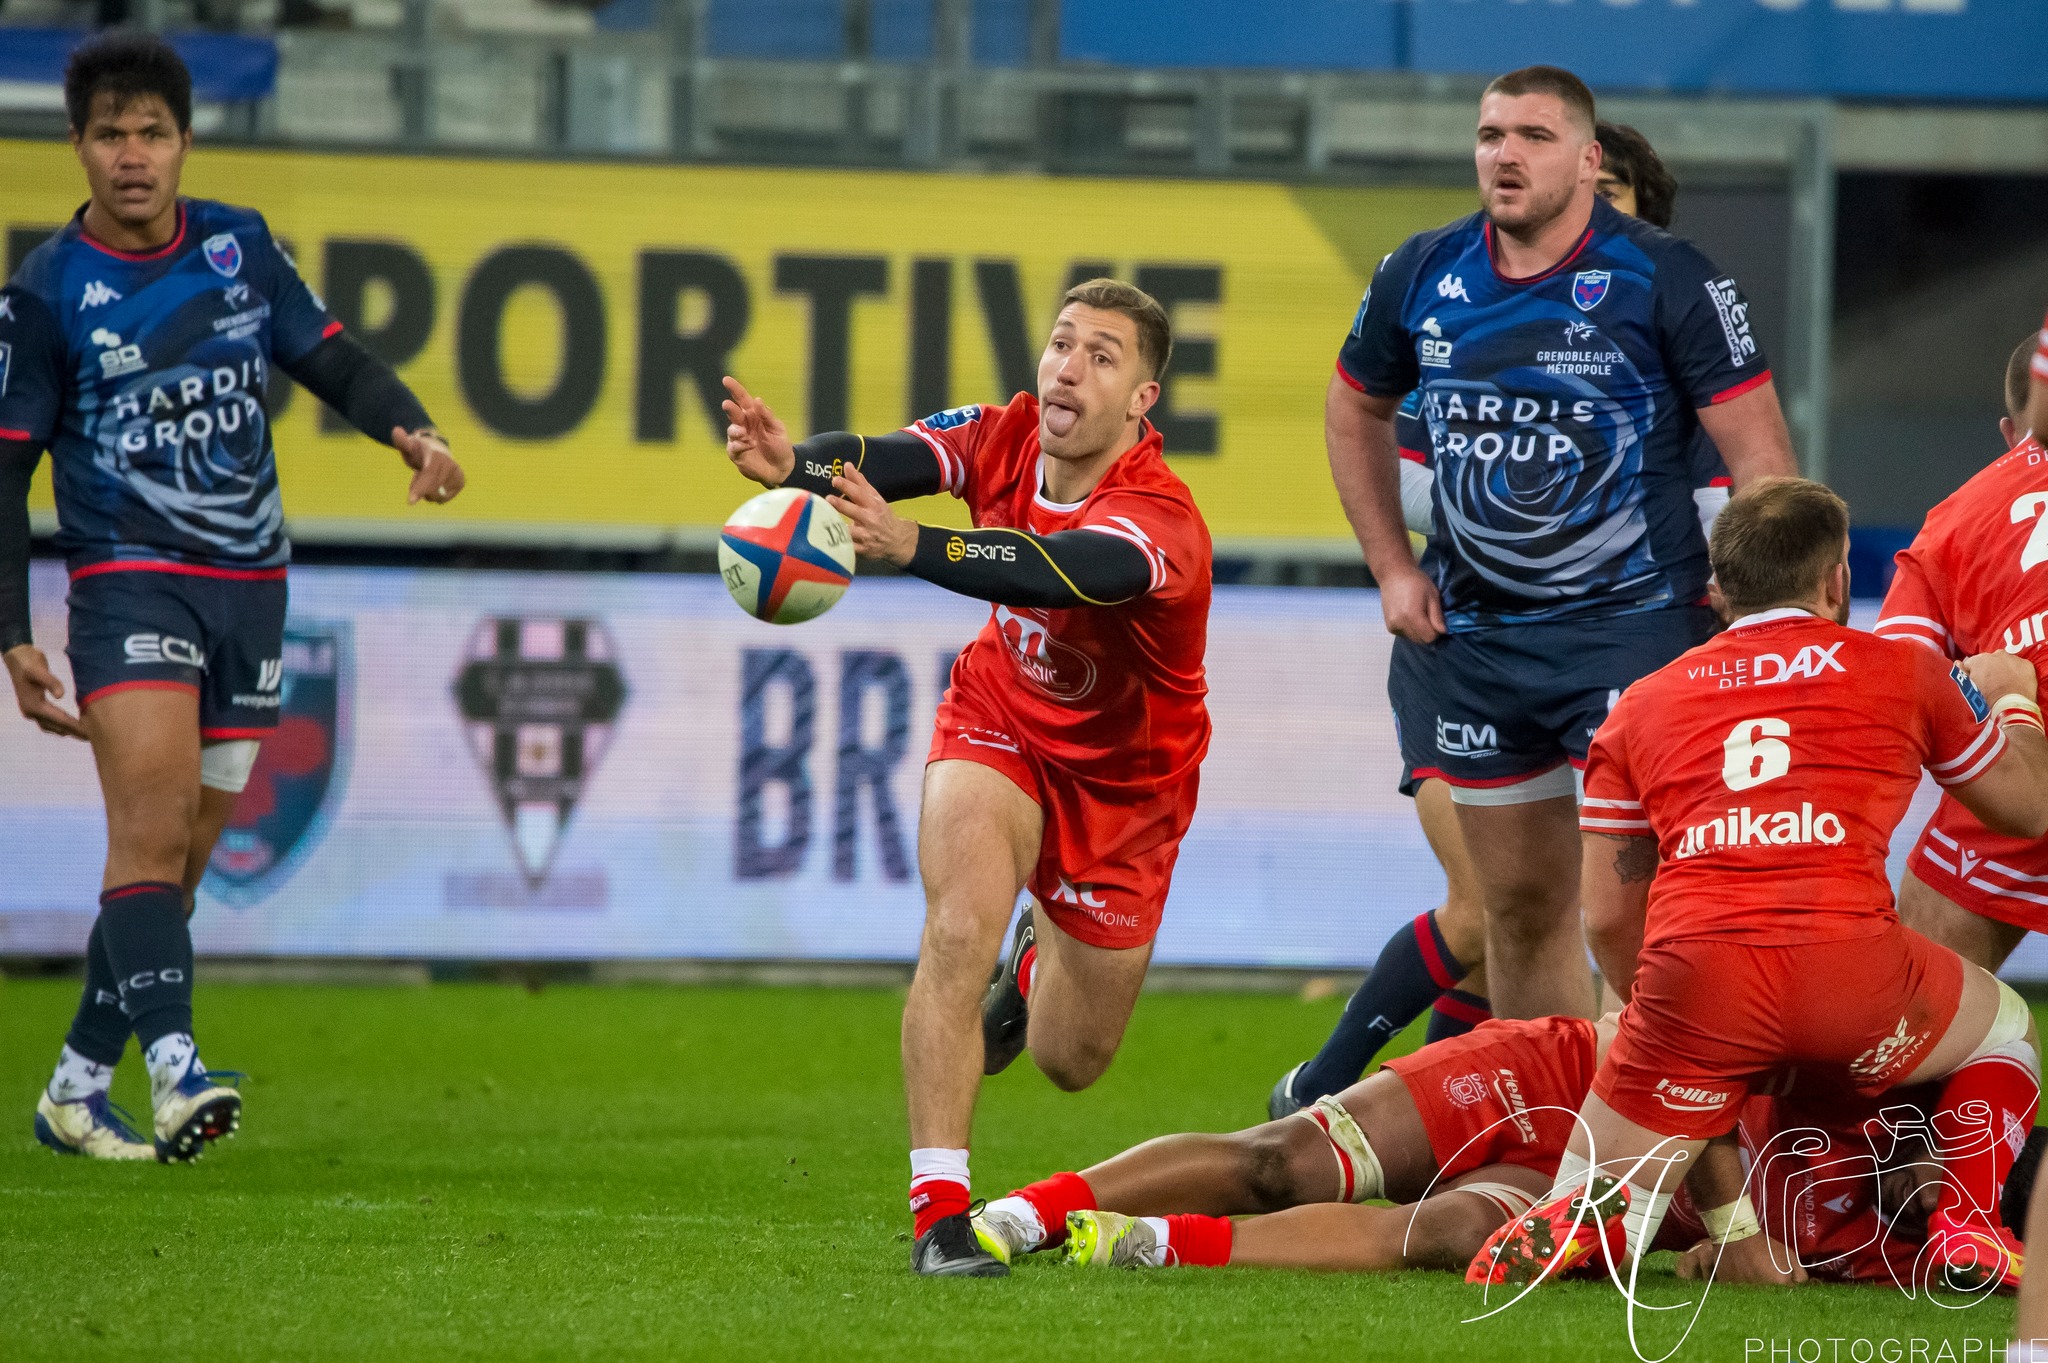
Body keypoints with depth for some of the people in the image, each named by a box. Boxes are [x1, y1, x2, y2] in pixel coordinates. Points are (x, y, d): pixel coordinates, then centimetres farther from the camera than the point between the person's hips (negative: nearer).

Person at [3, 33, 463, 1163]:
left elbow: (331, 359, 15)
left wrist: (412, 433, -6)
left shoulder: (240, 246, 7)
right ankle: (173, 1065, -35)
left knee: (179, 856, 6)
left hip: (249, 584, 4)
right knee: (151, 829, -22)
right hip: (127, 578, -4)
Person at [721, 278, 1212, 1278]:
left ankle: (1043, 957, 48)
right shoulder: (1008, 439, -19)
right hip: (1000, 721, 2)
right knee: (960, 930, -27)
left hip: (1123, 775, -2)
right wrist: (795, 464, -60)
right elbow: (892, 459, -36)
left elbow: (1054, 573, -54)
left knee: (1069, 1060, 10)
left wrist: (910, 546, -70)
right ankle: (940, 1215, -21)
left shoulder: (1158, 522, -34)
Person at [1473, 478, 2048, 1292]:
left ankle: (1570, 1225, -18)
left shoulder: (1641, 706, 23)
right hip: (1852, 965, -1)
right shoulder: (1902, 672, 18)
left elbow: (1607, 918, 22)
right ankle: (1967, 1230, 14)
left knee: (1587, 1218, 15)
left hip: (1693, 973, 1)